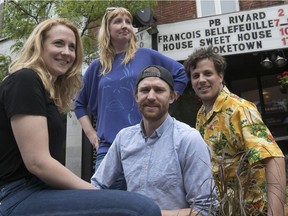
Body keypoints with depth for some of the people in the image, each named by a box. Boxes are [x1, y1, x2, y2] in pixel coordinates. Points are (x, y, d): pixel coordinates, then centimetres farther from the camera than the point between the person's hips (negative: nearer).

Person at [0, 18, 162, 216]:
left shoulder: (50, 92, 18)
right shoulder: (25, 81, -10)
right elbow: (37, 162, -18)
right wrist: (94, 192, -9)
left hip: (38, 189, 10)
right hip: (19, 198, -10)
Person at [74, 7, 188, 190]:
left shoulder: (146, 56, 5)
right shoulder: (98, 67, 12)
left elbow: (180, 74, 10)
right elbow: (80, 104, 23)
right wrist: (90, 132, 11)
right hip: (109, 148, 2)